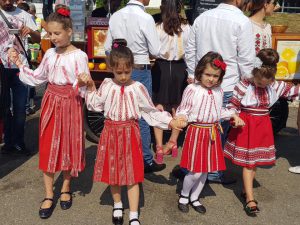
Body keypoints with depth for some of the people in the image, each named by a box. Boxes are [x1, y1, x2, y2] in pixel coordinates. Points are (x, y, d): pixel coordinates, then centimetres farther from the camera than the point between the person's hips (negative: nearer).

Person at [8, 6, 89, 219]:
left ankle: (65, 188, 28)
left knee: (69, 145, 6)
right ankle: (49, 195, 16)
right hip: (51, 101, 5)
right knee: (48, 147, 5)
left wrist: (81, 84, -33)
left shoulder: (79, 56, -9)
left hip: (70, 103, -5)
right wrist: (20, 64, 7)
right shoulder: (50, 54, 7)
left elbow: (82, 86, -11)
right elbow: (37, 78, 16)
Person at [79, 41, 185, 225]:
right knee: (113, 170, 12)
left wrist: (170, 121, -9)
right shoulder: (107, 85, -1)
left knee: (132, 172, 1)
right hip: (111, 132, 2)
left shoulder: (137, 88, -7)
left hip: (130, 133, -2)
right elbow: (96, 106, 6)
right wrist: (91, 87, -3)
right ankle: (118, 205, 36)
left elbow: (151, 111, -3)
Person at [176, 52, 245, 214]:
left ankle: (194, 198, 34)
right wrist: (181, 117, -29)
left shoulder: (219, 91, 4)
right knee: (196, 172, -3)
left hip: (213, 133, 6)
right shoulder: (192, 90, -13)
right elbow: (183, 110, -8)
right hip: (196, 132, -5)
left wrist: (233, 115, 6)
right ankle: (184, 195, 26)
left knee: (206, 170, 13)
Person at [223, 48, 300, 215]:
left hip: (263, 126, 5)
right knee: (248, 162, -1)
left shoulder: (275, 86, -1)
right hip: (246, 126, -5)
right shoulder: (243, 86, -16)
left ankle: (247, 189, 30)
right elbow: (232, 106, -11)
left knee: (256, 160, 13)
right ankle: (250, 199, 4)